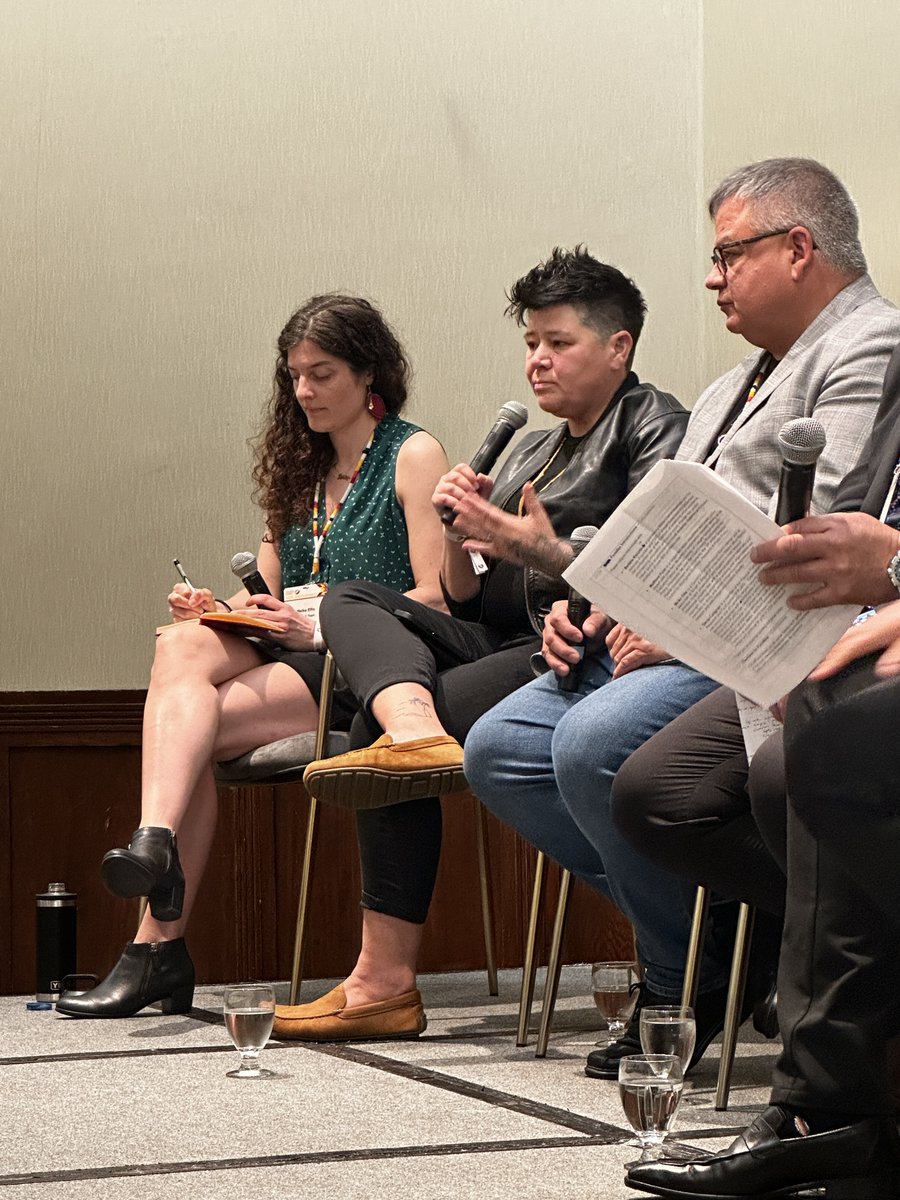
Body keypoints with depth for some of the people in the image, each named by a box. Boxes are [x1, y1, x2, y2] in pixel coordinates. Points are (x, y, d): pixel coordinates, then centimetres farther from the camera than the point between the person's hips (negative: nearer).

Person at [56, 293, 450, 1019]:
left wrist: (323, 628, -16)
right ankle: (155, 845, -39)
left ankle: (159, 944, -30)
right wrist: (217, 608, -1)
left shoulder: (413, 456, 2)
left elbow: (437, 598, -8)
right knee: (182, 646, -27)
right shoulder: (301, 465, 24)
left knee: (186, 721, -26)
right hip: (286, 659, 6)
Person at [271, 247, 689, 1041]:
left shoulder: (653, 425, 3)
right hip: (502, 641, 9)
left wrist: (550, 554, -21)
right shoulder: (530, 453, 27)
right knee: (351, 603, -13)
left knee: (378, 722, -23)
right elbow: (469, 602, 21)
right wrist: (460, 536, 2)